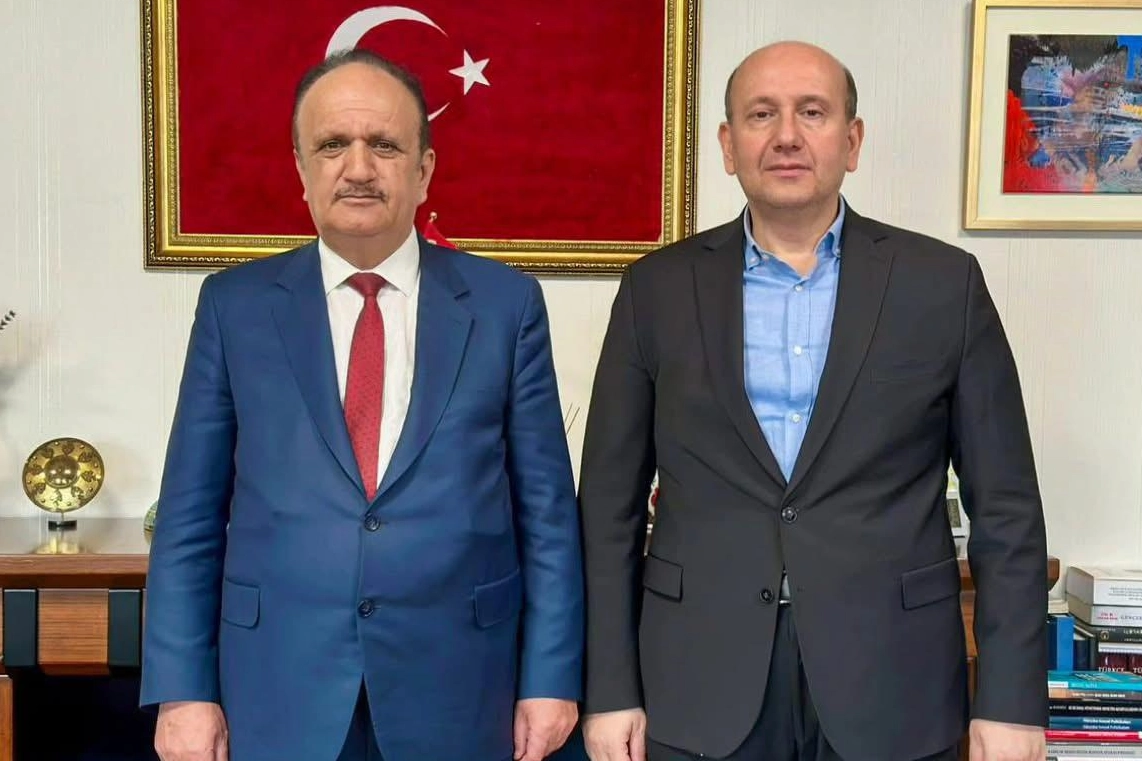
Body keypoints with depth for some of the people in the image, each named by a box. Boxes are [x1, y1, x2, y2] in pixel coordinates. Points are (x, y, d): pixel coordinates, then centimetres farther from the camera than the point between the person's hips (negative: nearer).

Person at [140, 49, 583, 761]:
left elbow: (547, 508, 1)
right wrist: (183, 687, -2)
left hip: (458, 686, 0)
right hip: (279, 690, 1)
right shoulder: (234, 305, 1)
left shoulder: (507, 302, 0)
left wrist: (551, 677, -2)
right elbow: (191, 515, 2)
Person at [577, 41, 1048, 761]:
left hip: (891, 691, 0)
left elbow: (1005, 510, 1)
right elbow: (611, 504, 3)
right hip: (699, 693, 1)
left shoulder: (944, 282, 0)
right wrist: (610, 690, -1)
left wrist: (1011, 703, -3)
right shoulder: (658, 288, 2)